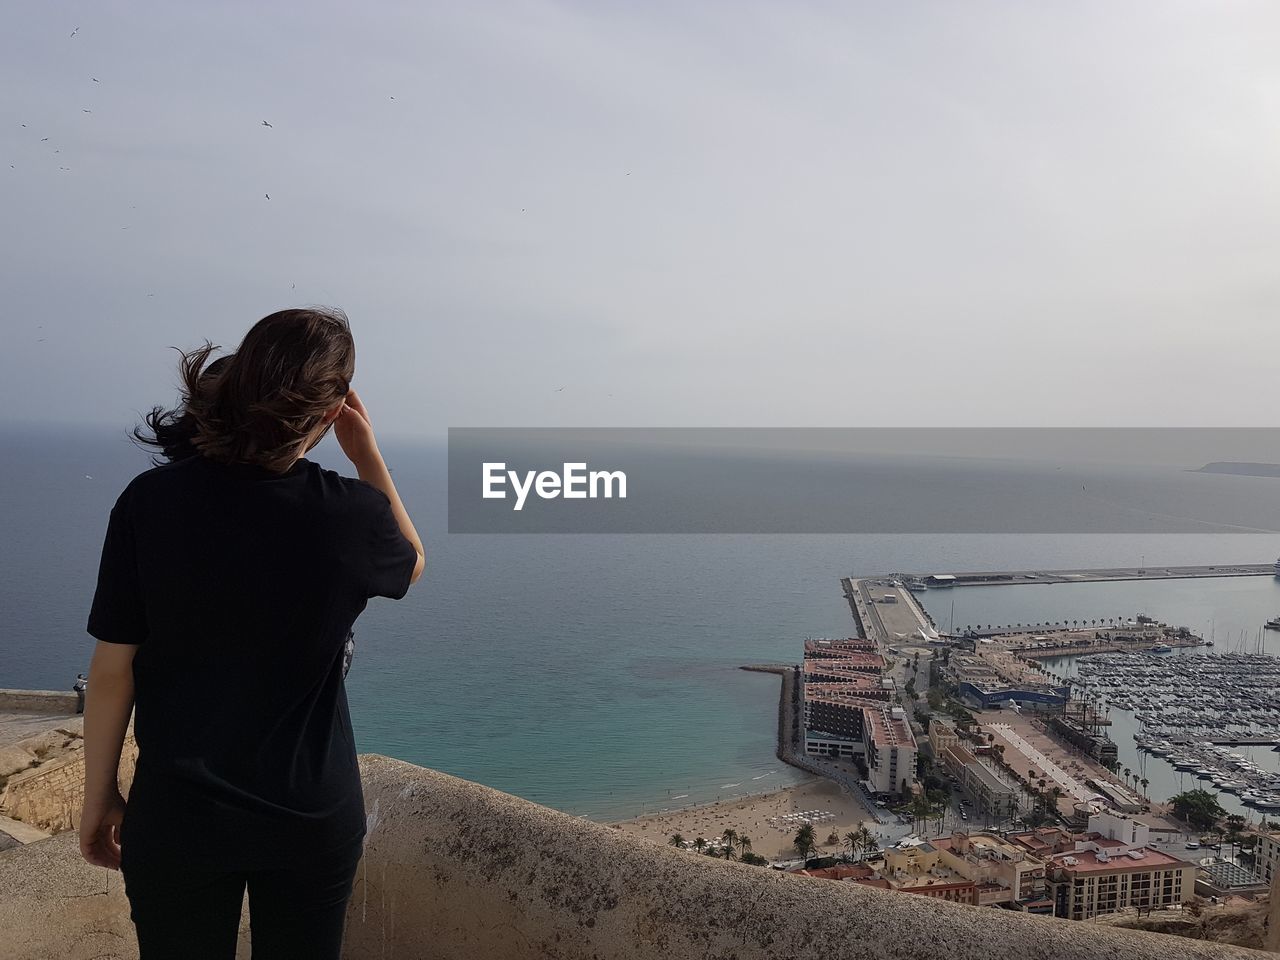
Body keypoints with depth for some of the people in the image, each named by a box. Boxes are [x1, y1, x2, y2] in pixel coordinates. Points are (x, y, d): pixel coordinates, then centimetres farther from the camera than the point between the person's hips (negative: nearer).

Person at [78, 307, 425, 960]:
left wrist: (98, 797, 5)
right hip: (314, 816, 0)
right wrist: (366, 453, 2)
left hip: (176, 814, 1)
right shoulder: (352, 514, -16)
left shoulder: (150, 501, -14)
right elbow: (411, 562, 8)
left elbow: (113, 668, -8)